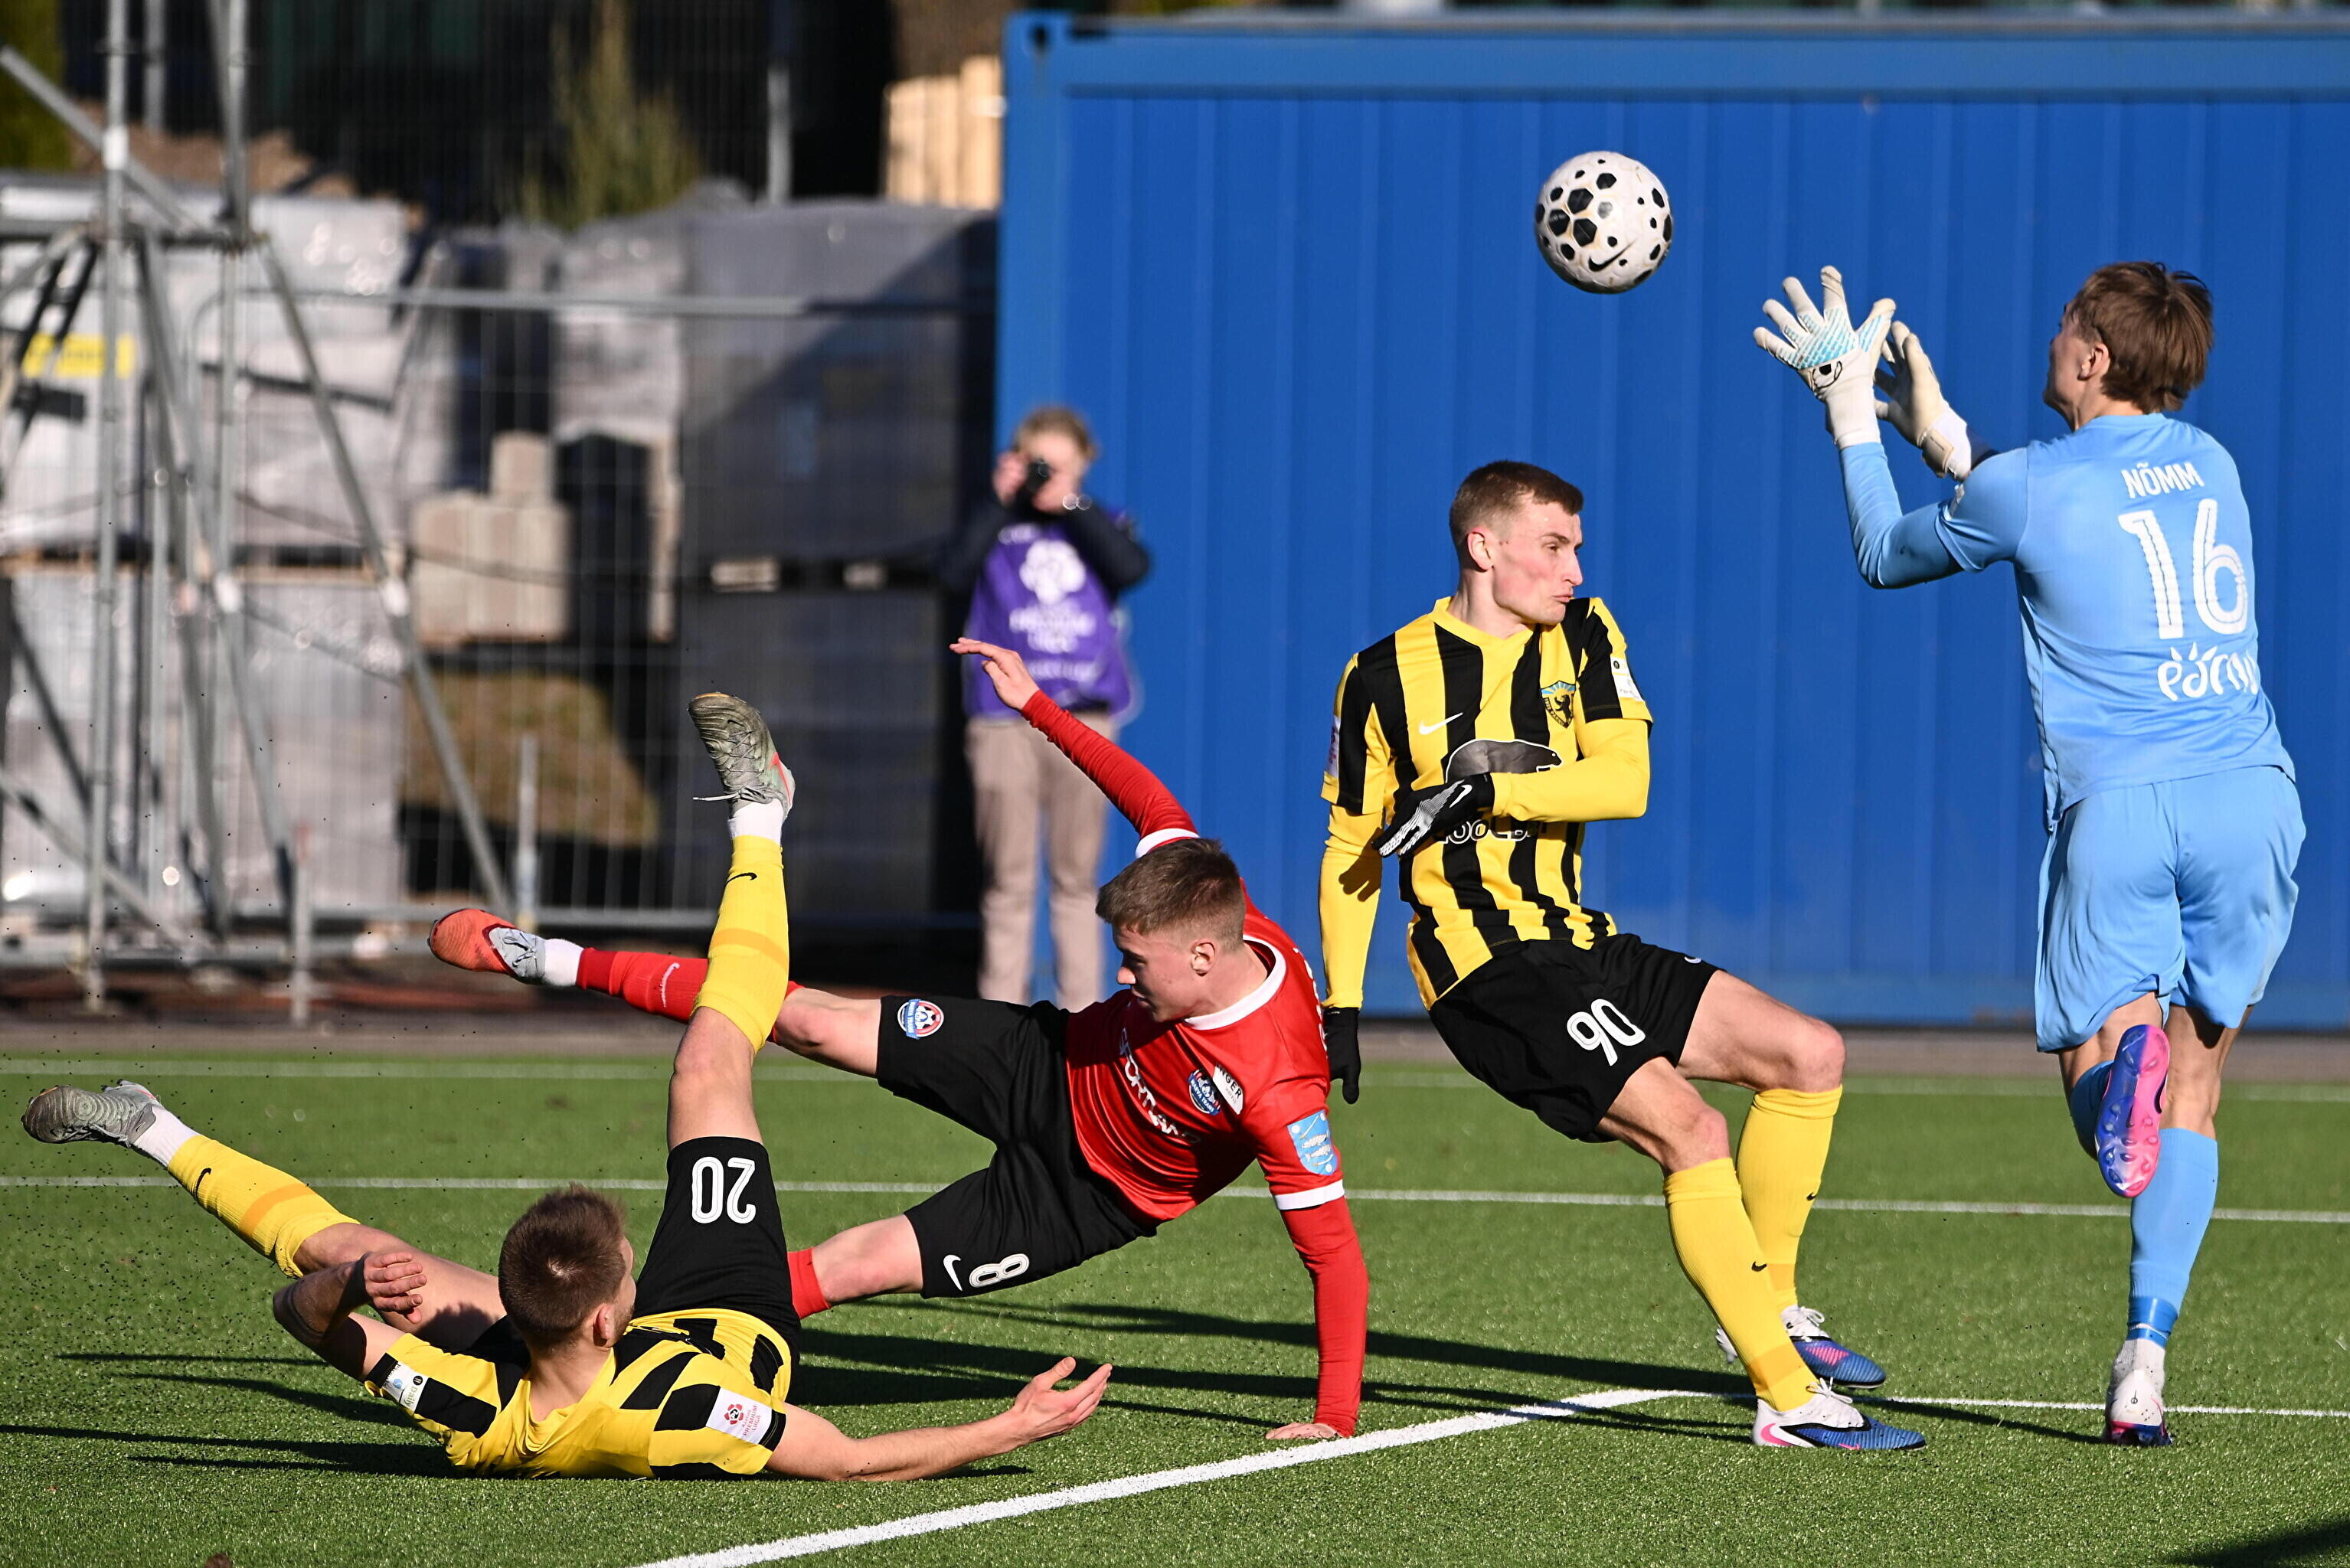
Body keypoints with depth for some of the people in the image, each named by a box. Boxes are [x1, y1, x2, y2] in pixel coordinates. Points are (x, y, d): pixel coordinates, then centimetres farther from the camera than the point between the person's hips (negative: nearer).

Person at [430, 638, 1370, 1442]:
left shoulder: (1278, 1092, -38)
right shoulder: (1214, 921, -22)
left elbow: (1336, 1254, -33)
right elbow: (1154, 805, -2)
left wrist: (1335, 1418, -33)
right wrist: (1037, 707, -1)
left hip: (1090, 1194, -5)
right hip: (1049, 1059, 5)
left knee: (852, 1267, -11)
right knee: (812, 1020, -1)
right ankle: (555, 964, 11)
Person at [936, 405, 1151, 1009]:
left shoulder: (1100, 526, 12)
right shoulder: (997, 527, 9)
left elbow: (1133, 567, -8)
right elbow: (953, 572, -10)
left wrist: (1071, 506, -8)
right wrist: (1000, 502, -8)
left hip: (1085, 721, 1)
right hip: (1004, 722, -1)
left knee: (1076, 879, 4)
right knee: (1009, 882, -1)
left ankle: (1082, 1016, 8)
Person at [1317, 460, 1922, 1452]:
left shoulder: (1582, 638, 8)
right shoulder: (1386, 679, -3)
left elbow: (1625, 782, -7)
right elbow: (1352, 852, 6)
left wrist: (1488, 791, -18)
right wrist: (1340, 1007, 2)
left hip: (1579, 944, 7)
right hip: (1486, 970, -7)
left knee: (1808, 1055, 0)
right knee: (1689, 1129, -21)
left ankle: (1768, 1308, 12)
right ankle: (1788, 1400, -21)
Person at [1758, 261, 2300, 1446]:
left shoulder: (2023, 490, -1)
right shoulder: (2208, 464, 14)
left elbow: (1885, 556, 18)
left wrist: (1853, 418, 28)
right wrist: (1940, 433, 35)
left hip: (2121, 803, -4)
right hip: (2253, 794, 4)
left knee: (2090, 1059, 8)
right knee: (2194, 1085, 10)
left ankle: (2125, 1044, -33)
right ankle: (2143, 1365, 0)